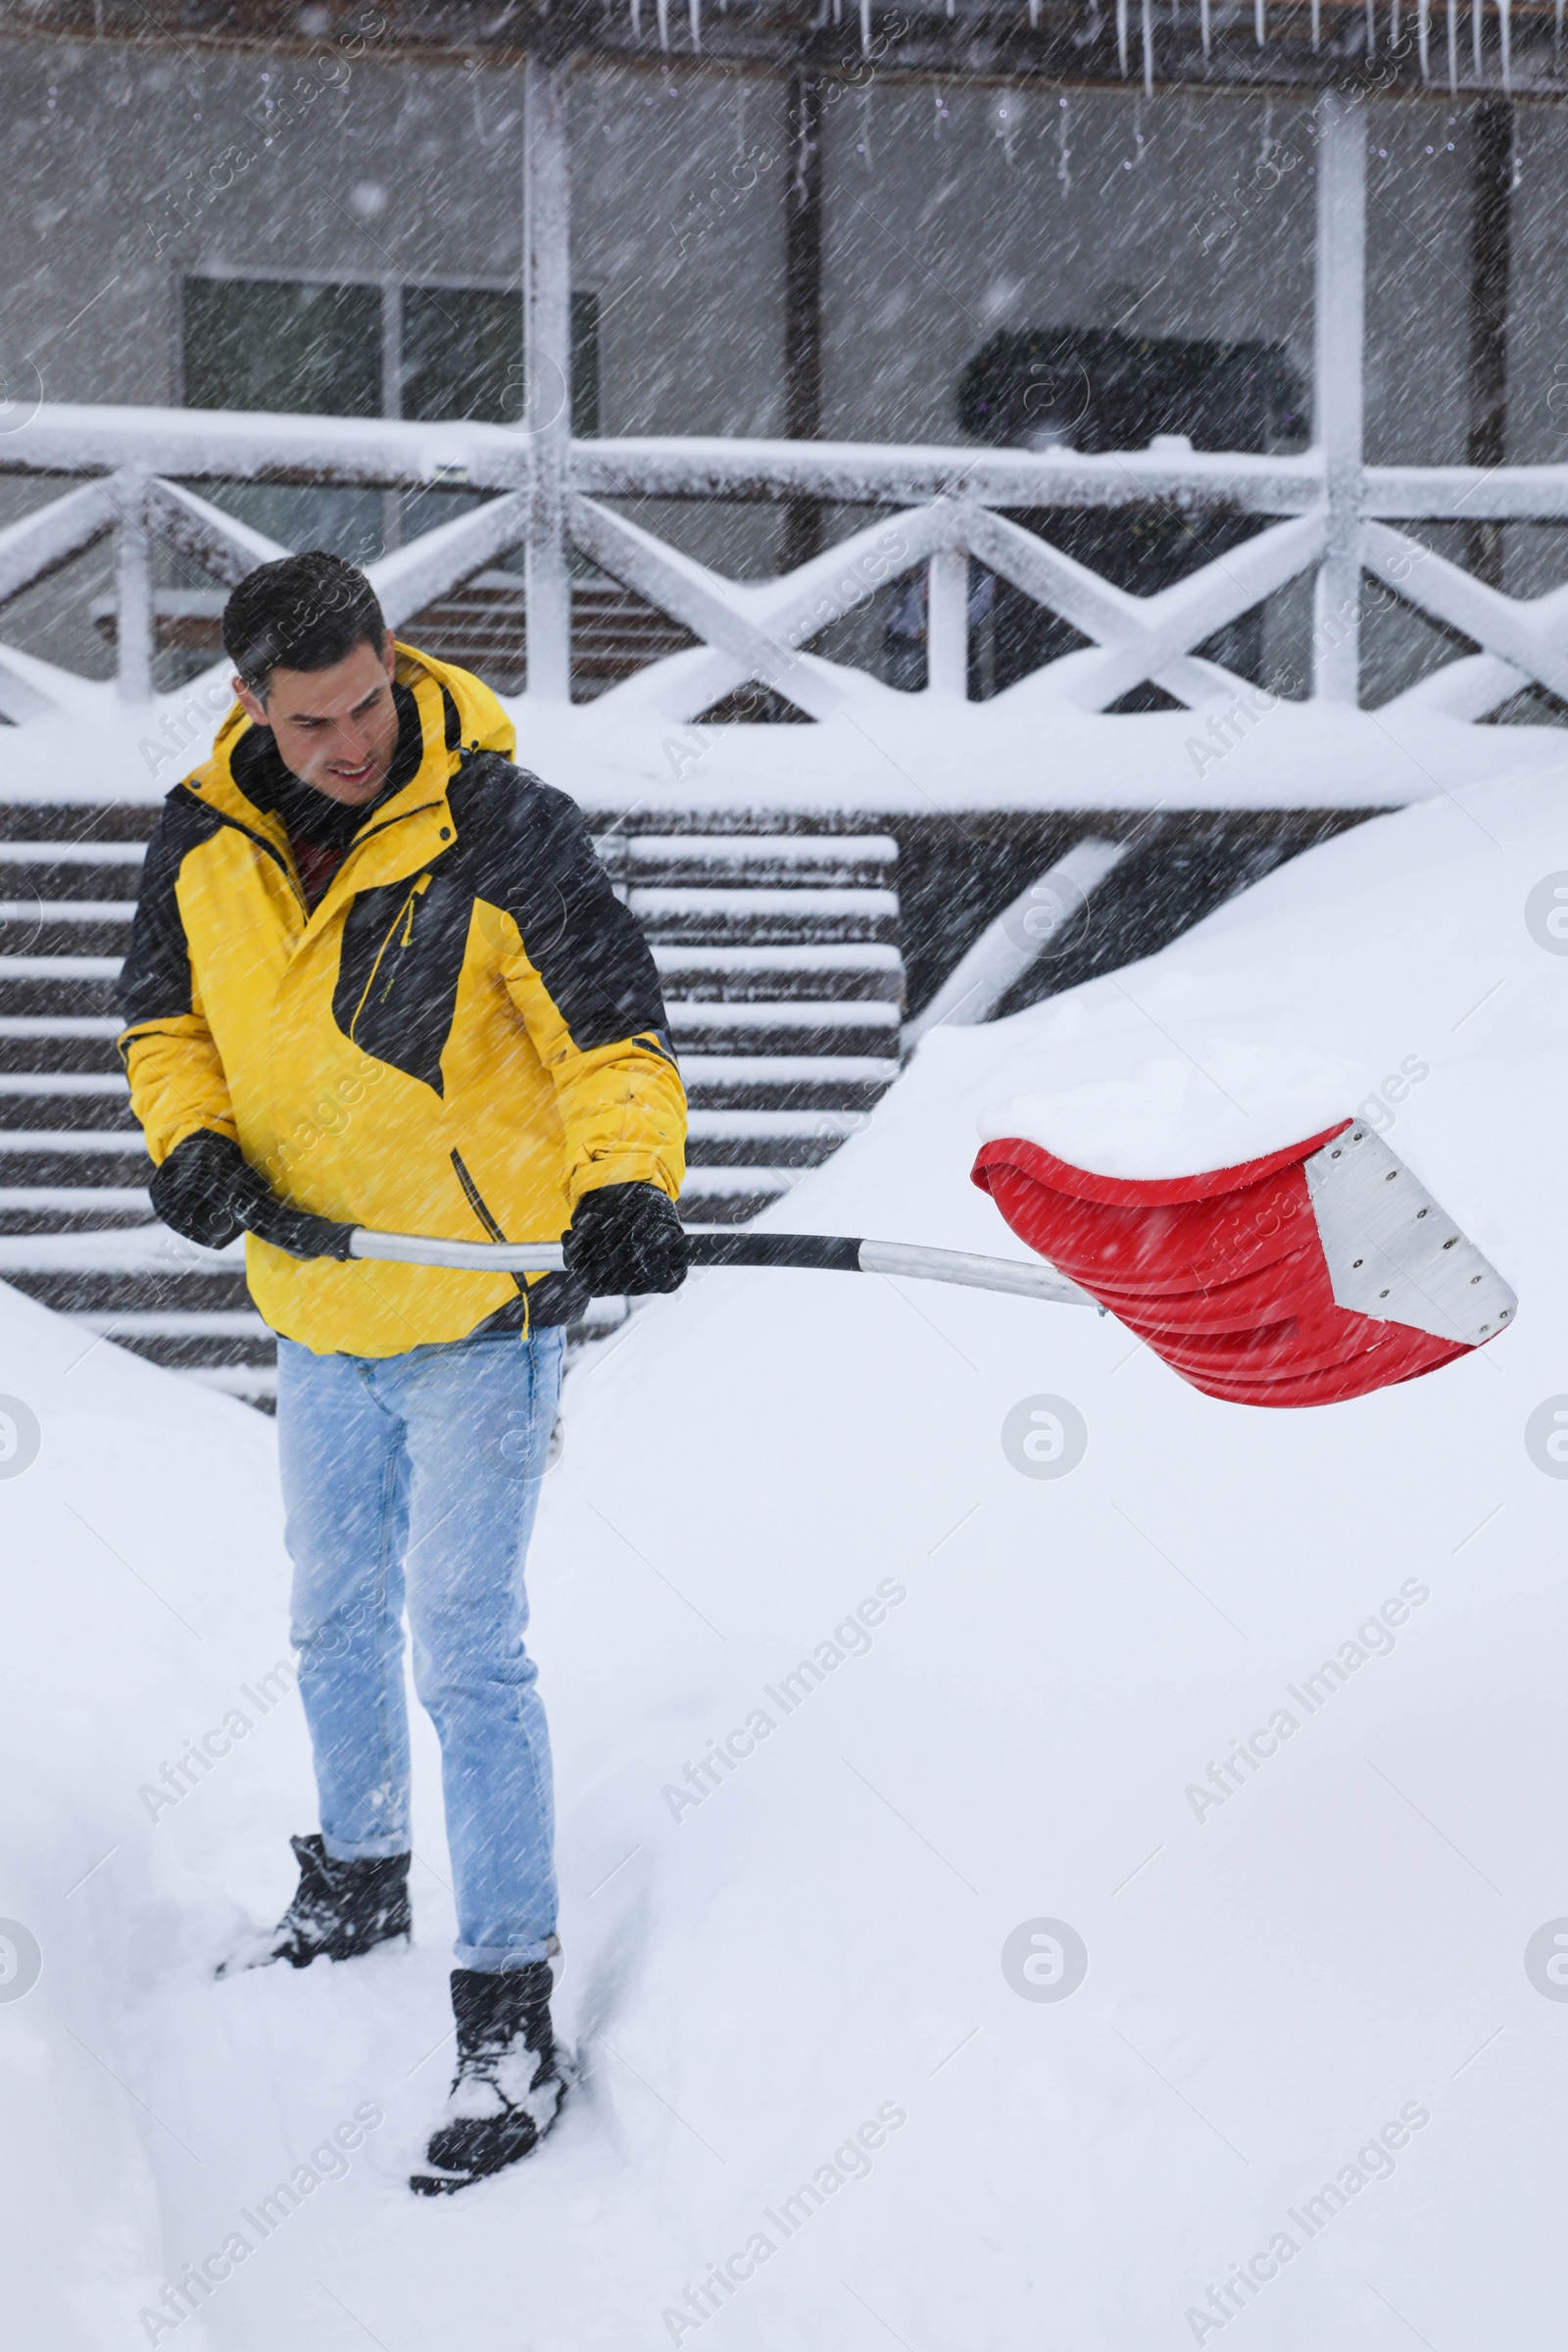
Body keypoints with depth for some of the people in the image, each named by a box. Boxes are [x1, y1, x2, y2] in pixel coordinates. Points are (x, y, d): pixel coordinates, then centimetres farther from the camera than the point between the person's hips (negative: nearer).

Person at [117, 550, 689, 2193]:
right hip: (314, 1307, 6)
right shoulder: (204, 841, -4)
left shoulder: (503, 833, -19)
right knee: (333, 1616, 23)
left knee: (464, 1651, -8)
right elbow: (167, 1016, 9)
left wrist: (628, 1185, -37)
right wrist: (190, 1138, -10)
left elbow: (613, 1031, -19)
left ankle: (510, 2011, 0)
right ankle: (358, 1883, 46)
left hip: (478, 1314, -6)